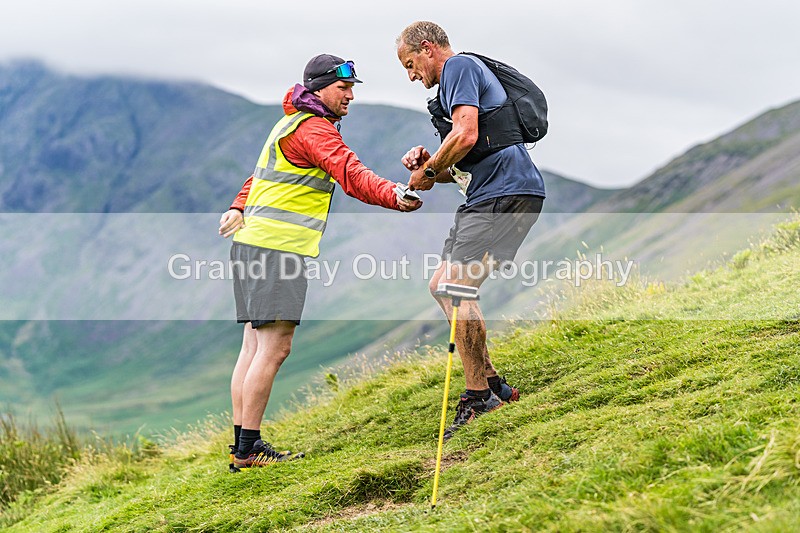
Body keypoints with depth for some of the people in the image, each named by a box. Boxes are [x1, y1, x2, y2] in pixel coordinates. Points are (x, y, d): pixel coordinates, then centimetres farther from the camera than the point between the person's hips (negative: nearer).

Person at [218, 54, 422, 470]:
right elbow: (352, 176, -26)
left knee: (255, 346, 10)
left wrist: (239, 209, 16)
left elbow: (260, 176, 30)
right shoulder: (314, 128, -11)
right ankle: (248, 449, -8)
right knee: (274, 347, -10)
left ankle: (241, 446, 13)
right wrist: (397, 197, -39)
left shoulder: (291, 123, 24)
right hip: (278, 248, -10)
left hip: (253, 242, 10)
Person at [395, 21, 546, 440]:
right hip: (487, 198, 11)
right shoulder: (460, 76, 27)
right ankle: (491, 382, 12)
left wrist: (428, 171, -5)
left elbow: (466, 136, -19)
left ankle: (479, 395, -10)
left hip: (505, 194, -11)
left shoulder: (459, 66, -4)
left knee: (456, 287, -16)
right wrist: (429, 164, 11)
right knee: (441, 286, 11)